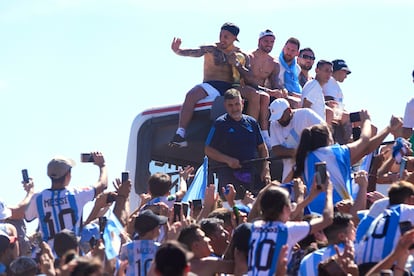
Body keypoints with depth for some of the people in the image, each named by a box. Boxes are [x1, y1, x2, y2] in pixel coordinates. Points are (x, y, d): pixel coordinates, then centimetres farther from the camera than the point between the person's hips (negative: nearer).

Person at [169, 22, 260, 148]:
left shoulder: (240, 55, 14)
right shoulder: (211, 49, 6)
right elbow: (194, 52, -12)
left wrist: (236, 64, -8)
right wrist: (178, 51, -32)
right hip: (211, 86, -2)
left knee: (254, 95, -24)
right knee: (191, 95, -34)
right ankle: (180, 134, -40)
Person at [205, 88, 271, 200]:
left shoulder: (252, 122, 14)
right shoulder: (220, 124, 1)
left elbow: (262, 148, 20)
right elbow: (208, 150, 0)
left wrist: (266, 169, 6)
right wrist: (228, 160, -14)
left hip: (252, 176, 4)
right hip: (229, 176, -4)